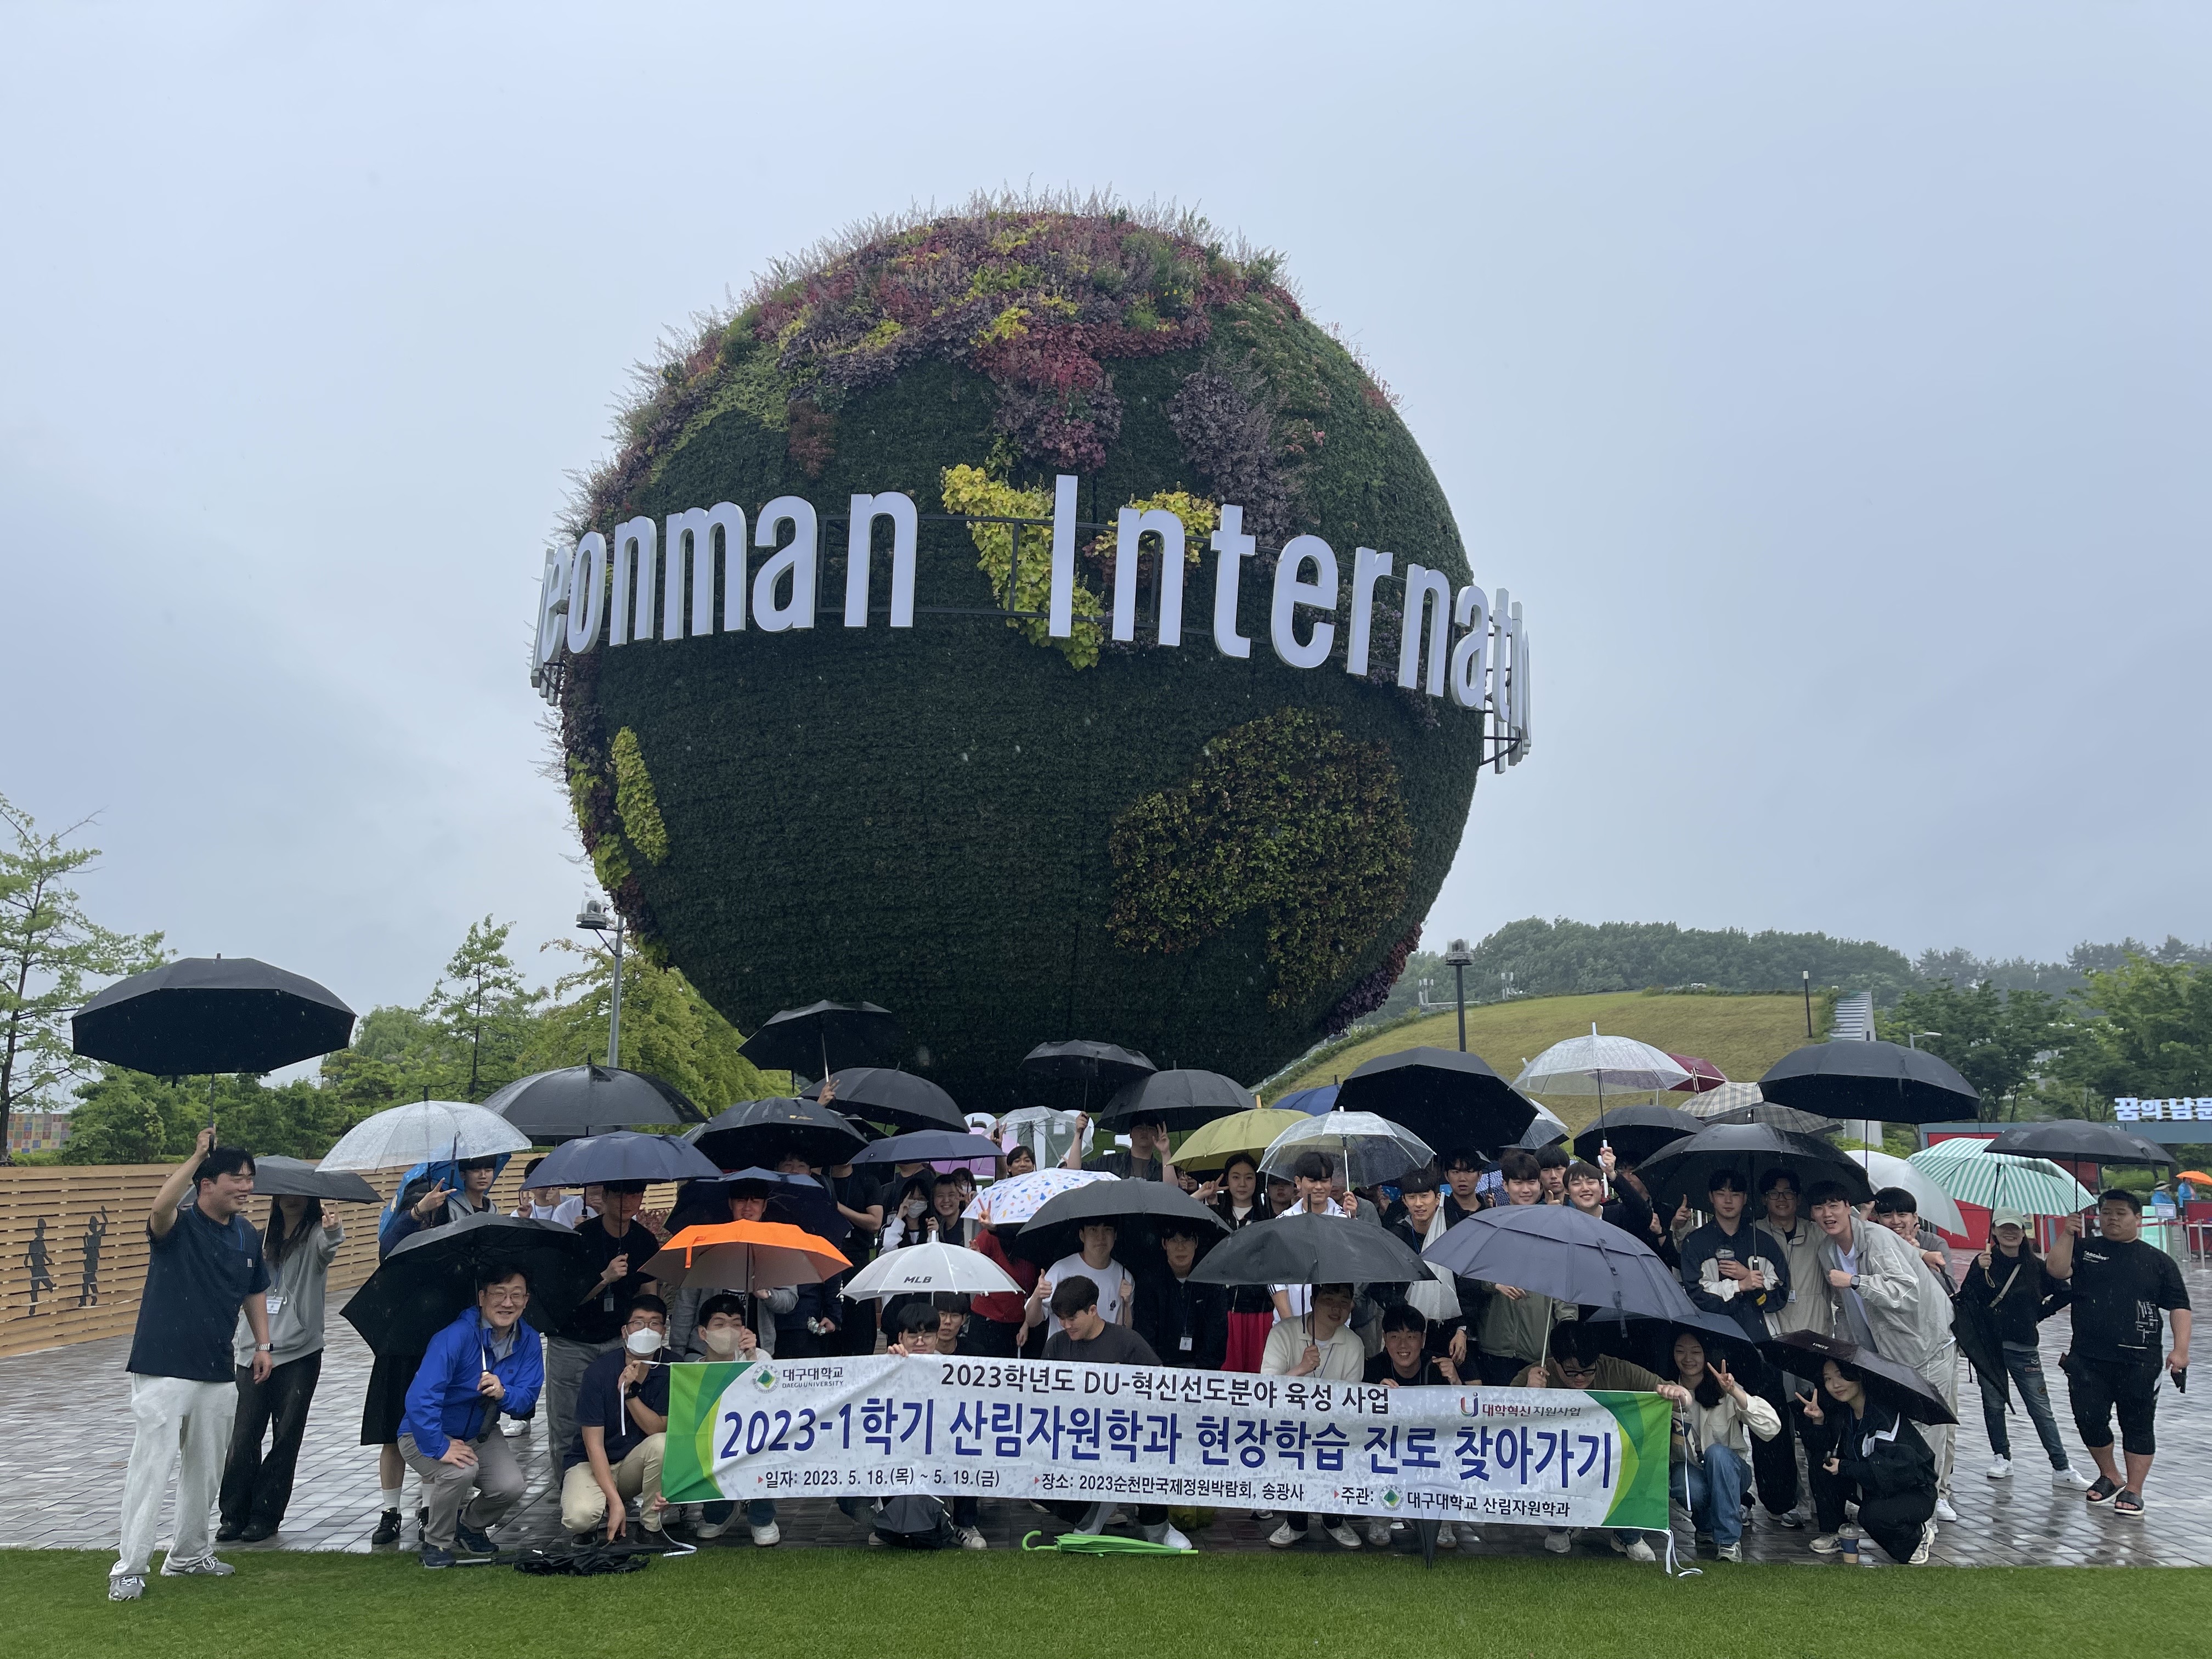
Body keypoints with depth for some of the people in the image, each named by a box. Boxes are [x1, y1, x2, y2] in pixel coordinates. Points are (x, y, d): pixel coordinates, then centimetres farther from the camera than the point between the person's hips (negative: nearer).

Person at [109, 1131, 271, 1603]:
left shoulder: (248, 1237, 8)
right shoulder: (178, 1225, -12)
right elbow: (161, 1207, -37)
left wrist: (263, 1344, 12)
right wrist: (197, 1155, -35)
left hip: (218, 1374, 7)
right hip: (163, 1369, -7)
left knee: (205, 1470, 16)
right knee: (150, 1467, -7)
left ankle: (189, 1554, 32)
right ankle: (128, 1569, 2)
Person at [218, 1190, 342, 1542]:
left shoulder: (315, 1235, -1)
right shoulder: (263, 1240, 14)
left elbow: (328, 1246, -26)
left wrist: (333, 1231, -48)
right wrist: (235, 1341, 15)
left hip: (299, 1355, -4)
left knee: (286, 1439, 2)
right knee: (243, 1437, -2)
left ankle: (266, 1516, 11)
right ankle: (234, 1515, 9)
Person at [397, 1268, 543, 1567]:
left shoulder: (528, 1341, -9)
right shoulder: (456, 1336, -29)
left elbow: (527, 1399, -8)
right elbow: (421, 1397, -35)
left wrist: (504, 1394, -31)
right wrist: (439, 1448, -36)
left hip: (480, 1435, 5)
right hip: (425, 1434, -5)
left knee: (511, 1487, -18)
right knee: (461, 1470, -34)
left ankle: (472, 1525, 17)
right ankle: (437, 1541, -5)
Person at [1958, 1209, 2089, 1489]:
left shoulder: (2036, 1266, 1)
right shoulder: (1986, 1262, -1)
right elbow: (1966, 1299, -12)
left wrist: (2040, 1314, 4)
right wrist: (1979, 1271, -25)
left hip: (2023, 1347, 0)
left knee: (2041, 1409, 0)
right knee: (1993, 1404, 8)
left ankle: (2062, 1469, 3)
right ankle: (2001, 1457, 23)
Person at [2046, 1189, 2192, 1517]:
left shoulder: (2157, 1261, 7)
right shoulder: (2084, 1249, 8)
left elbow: (2179, 1306, 4)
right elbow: (2057, 1270, -9)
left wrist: (2180, 1349, -6)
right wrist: (2068, 1233, -14)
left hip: (2139, 1363, -1)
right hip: (2088, 1360, 1)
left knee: (2138, 1425, 4)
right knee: (2089, 1420, 3)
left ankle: (2133, 1490, 14)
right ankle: (2110, 1477, 25)